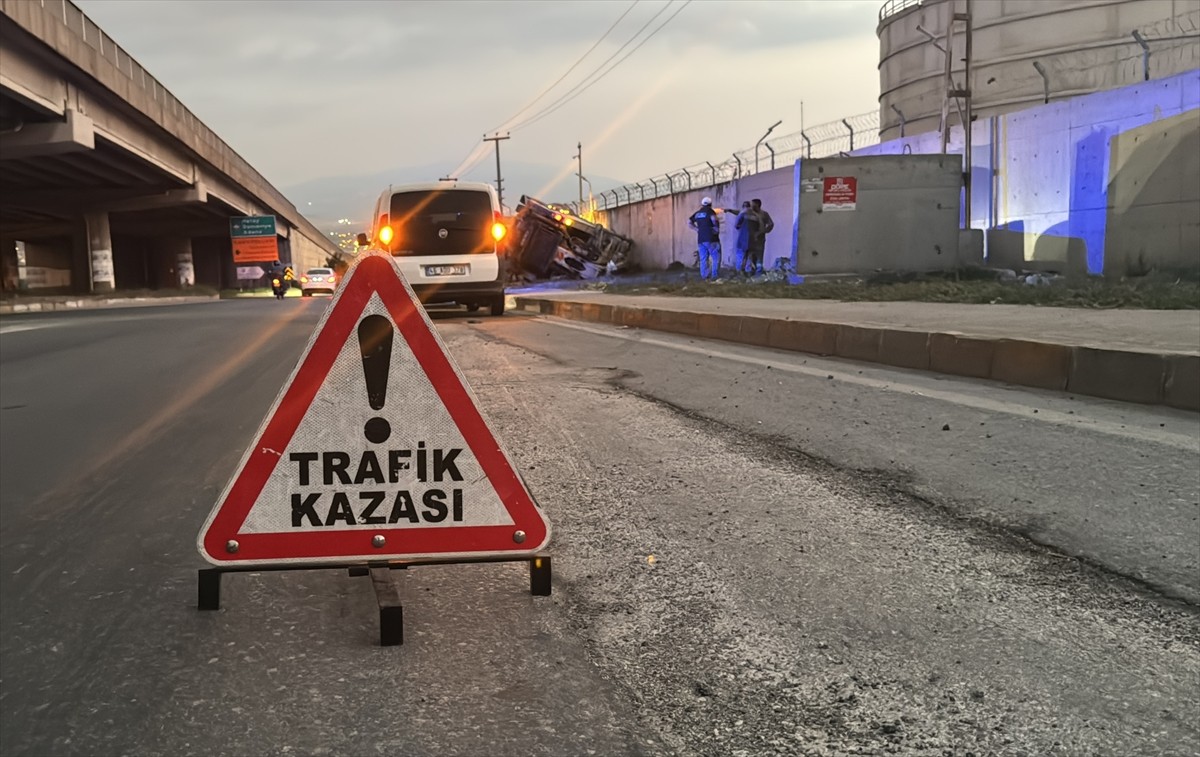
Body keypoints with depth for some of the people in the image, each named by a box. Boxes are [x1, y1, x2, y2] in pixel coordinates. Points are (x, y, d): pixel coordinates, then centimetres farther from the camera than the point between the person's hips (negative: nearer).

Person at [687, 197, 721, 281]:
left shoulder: (697, 213, 13)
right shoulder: (709, 211, -6)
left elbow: (689, 222, 15)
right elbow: (713, 218, -26)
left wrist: (697, 229, 11)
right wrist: (716, 226, -10)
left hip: (701, 238, 6)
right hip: (711, 238, -6)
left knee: (703, 258, 9)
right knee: (716, 257, -2)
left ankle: (704, 276, 7)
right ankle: (715, 275, -8)